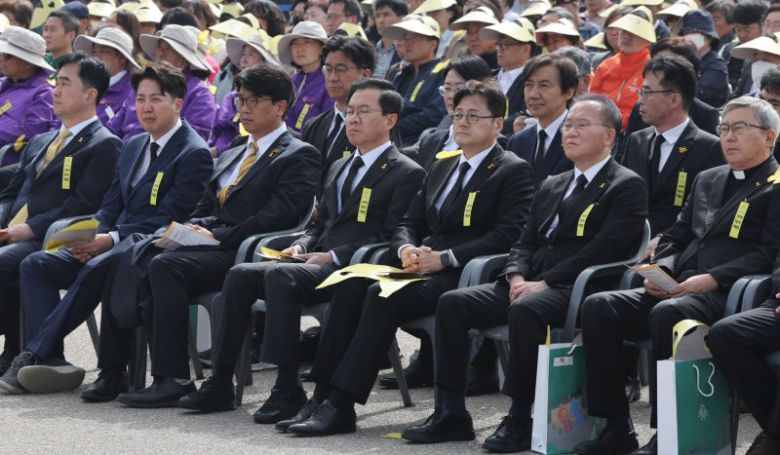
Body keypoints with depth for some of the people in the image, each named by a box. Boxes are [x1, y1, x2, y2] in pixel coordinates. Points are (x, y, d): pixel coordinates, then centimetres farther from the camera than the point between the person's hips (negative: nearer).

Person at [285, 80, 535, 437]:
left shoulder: (514, 172, 1)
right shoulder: (441, 167, 26)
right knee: (351, 287, -21)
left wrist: (445, 258, -18)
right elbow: (409, 223, 23)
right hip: (421, 268, 7)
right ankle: (323, 396, -25)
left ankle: (341, 404, -33)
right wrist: (406, 248, -2)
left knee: (382, 296, -31)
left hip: (462, 275, -7)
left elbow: (508, 235, -12)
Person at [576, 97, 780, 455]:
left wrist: (711, 279, -18)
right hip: (678, 289, 8)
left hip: (728, 294, -7)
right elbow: (675, 236, 26)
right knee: (598, 306, -15)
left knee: (666, 314, -37)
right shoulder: (707, 180, 27)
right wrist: (661, 270, 3)